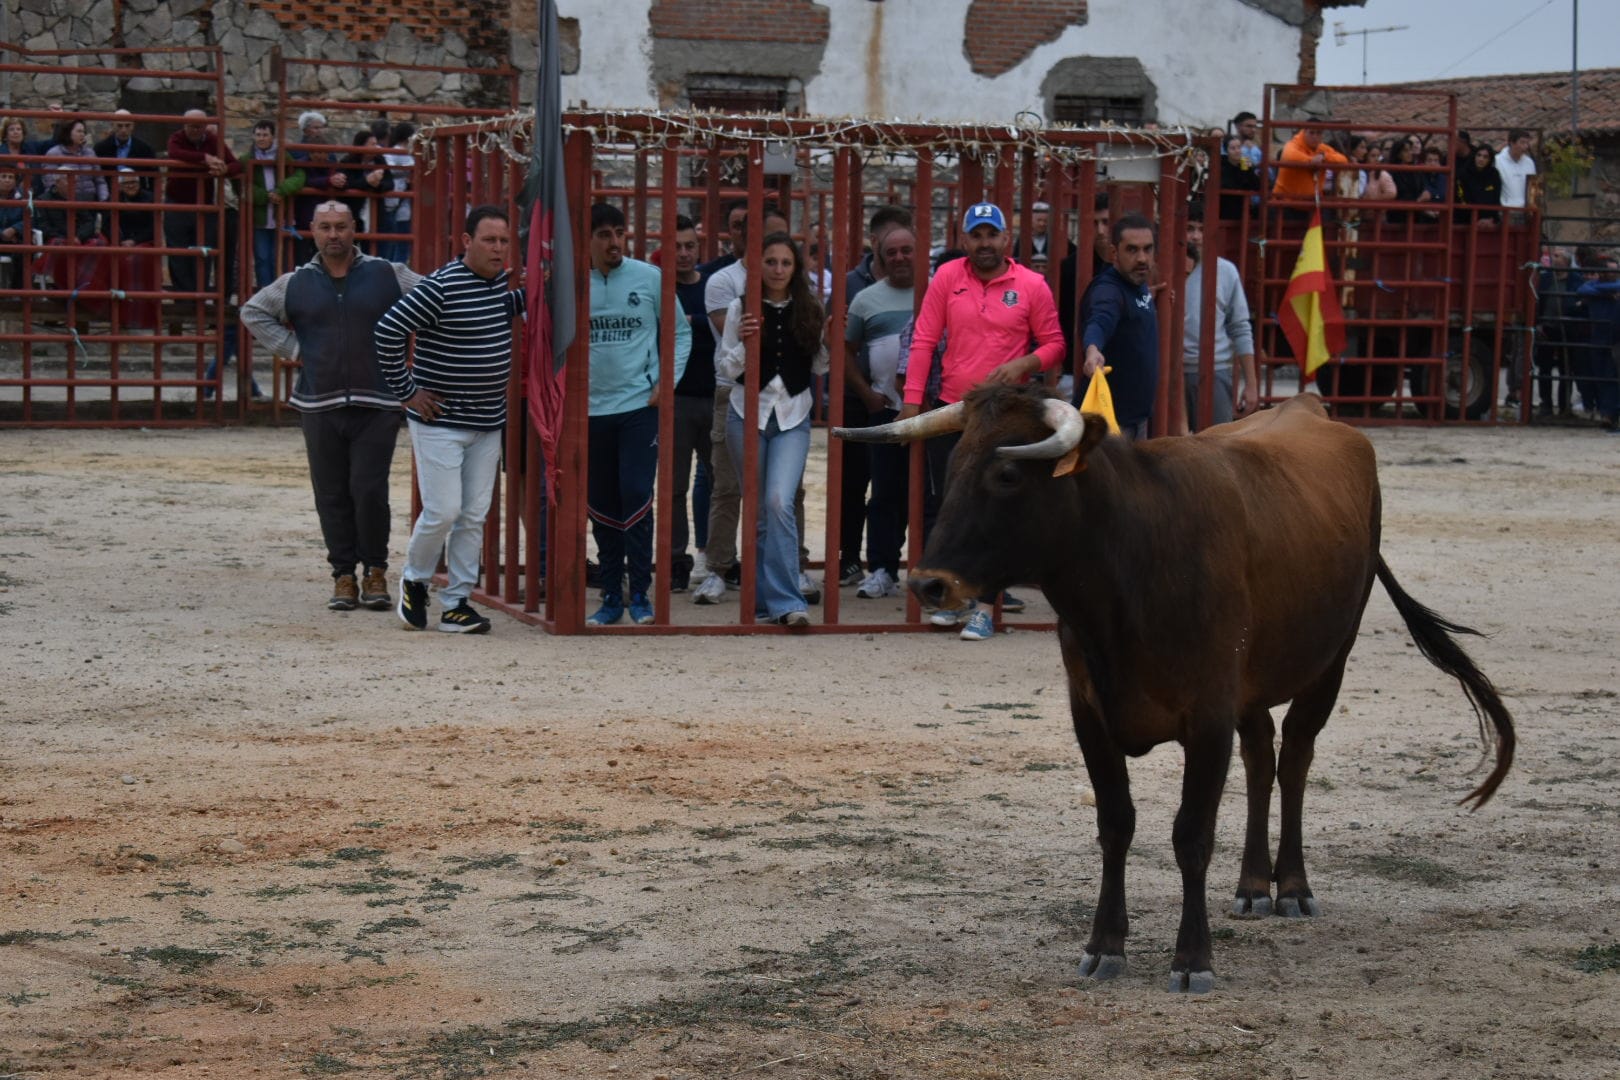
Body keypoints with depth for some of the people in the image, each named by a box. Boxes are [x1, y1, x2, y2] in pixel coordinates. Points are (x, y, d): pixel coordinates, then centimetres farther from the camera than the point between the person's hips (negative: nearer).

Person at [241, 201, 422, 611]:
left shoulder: (387, 276, 3)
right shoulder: (297, 284, 8)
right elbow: (253, 312, 20)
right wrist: (291, 348, 7)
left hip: (376, 406, -2)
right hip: (319, 406, 2)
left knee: (369, 490, -10)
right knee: (332, 495, 4)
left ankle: (375, 570, 6)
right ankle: (343, 576, 13)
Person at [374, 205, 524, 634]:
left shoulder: (499, 281, 6)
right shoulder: (441, 287, -17)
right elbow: (387, 331, -18)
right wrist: (406, 391, -14)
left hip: (488, 423, 7)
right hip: (440, 422, -7)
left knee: (474, 517, 7)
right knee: (442, 511, -8)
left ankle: (456, 603, 14)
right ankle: (414, 580, 18)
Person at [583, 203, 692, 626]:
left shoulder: (650, 278, -1)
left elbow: (680, 332, 6)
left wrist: (667, 381, -3)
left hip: (639, 405, -2)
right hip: (591, 409, 2)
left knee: (636, 496, -10)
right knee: (601, 506, 8)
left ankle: (639, 594, -2)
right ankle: (611, 595, 16)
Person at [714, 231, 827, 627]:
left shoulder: (809, 310, 4)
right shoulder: (741, 308, 0)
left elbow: (820, 368, 13)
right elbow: (724, 371, 2)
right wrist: (742, 343, -16)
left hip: (792, 417, -1)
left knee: (779, 502, -17)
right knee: (757, 510, 6)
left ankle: (784, 601, -16)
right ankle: (765, 598, 16)